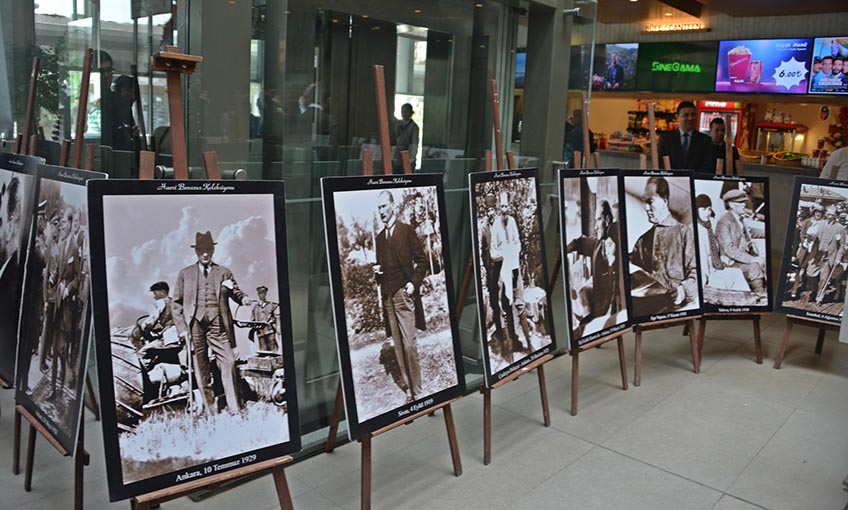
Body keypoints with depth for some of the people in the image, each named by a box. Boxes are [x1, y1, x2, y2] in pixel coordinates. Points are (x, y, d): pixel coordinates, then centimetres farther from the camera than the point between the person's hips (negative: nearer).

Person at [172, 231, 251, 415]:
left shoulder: (224, 272, 14)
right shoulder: (185, 274, 13)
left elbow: (235, 292, 13)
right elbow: (176, 303, 11)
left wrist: (243, 298, -12)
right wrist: (181, 328, 1)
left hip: (218, 326, 0)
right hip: (195, 326, 1)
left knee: (228, 362, -10)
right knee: (201, 369, 3)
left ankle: (234, 409, -5)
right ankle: (211, 411, 11)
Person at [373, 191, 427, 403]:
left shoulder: (407, 230, 0)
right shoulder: (379, 237, 16)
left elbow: (421, 259, 0)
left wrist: (414, 283, -10)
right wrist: (377, 271, 2)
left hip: (404, 294, -5)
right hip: (387, 296, 5)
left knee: (409, 344, -8)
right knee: (398, 345, 6)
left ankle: (417, 391, 1)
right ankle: (409, 388, 13)